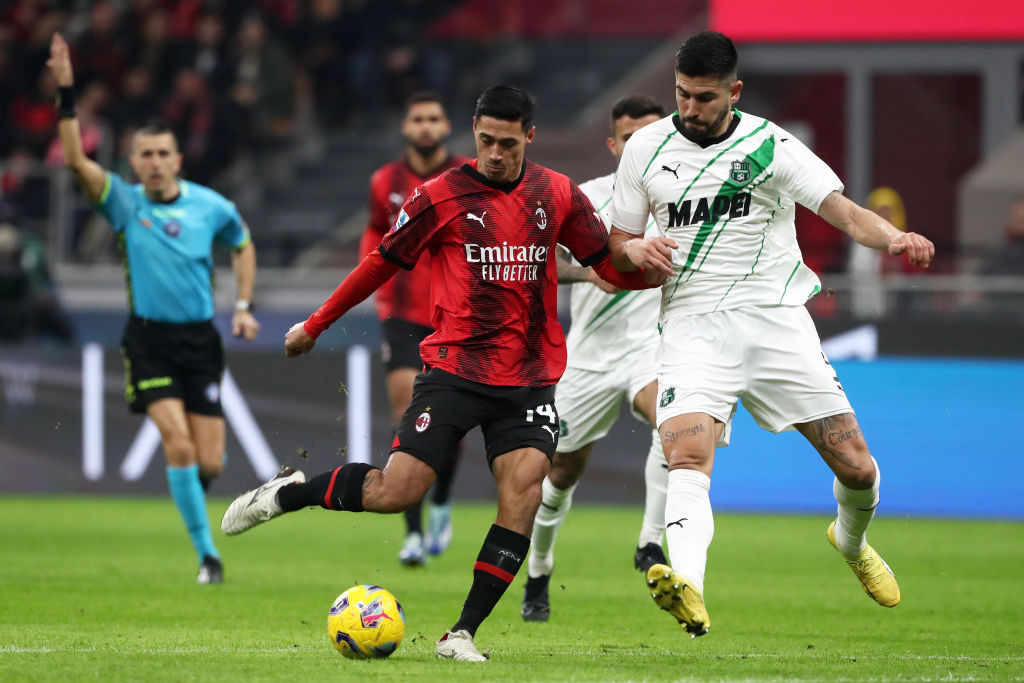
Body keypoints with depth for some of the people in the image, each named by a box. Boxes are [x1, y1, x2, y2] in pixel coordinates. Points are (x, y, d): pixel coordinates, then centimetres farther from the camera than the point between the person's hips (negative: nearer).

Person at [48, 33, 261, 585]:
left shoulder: (210, 206, 1)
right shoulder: (124, 202, -3)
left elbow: (242, 245, 21)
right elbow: (76, 159, -17)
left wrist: (243, 306, 10)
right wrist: (66, 93, -26)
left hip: (200, 338, 2)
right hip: (149, 338, -2)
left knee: (209, 462, -3)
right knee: (179, 446, -18)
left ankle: (189, 500, 33)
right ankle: (206, 551, -7)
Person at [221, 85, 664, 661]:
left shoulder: (558, 196, 5)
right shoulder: (443, 196, -2)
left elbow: (610, 264, 12)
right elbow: (382, 263, 7)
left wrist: (650, 268, -11)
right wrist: (315, 326, 13)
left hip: (531, 379, 2)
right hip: (455, 369, -2)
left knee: (523, 491, -17)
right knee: (395, 492, -11)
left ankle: (464, 633, -10)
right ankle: (288, 491, 16)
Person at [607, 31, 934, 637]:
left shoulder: (771, 146, -1)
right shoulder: (646, 148, 7)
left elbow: (844, 211, -10)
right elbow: (618, 245, 17)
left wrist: (893, 238, -32)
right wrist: (636, 251, -8)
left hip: (774, 317, 0)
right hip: (693, 327, 0)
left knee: (856, 467, 1)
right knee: (686, 456, -27)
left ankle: (852, 541, 35)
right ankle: (687, 585, -46)